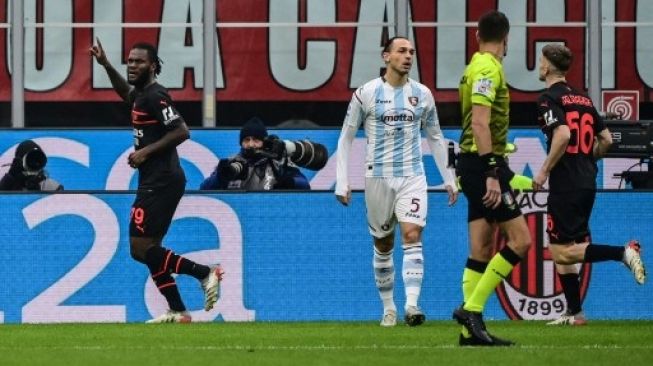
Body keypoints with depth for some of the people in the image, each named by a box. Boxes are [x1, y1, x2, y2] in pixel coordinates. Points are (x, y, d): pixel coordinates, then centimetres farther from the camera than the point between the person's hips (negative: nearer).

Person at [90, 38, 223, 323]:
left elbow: (181, 131, -21)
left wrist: (145, 152, -18)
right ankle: (177, 312, 10)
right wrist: (106, 65, 32)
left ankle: (205, 272, -10)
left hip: (160, 182, -10)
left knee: (141, 249, -13)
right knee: (148, 250, 10)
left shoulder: (155, 96, -13)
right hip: (154, 181, 10)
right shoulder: (142, 94, 16)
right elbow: (126, 93, 41)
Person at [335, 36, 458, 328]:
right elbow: (346, 138, 3)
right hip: (378, 176, -1)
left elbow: (435, 138, 17)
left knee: (412, 236, -16)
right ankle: (388, 308, 18)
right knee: (383, 245, 6)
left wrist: (448, 179, 14)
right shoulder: (366, 93, -2)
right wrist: (342, 181, -3)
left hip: (412, 176, 1)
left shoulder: (422, 94, 6)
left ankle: (412, 305, -24)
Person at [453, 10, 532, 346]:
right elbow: (480, 123, -21)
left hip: (475, 164, 10)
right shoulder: (488, 69, -12)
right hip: (484, 163, -10)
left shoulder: (476, 66, 16)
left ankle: (471, 329, 6)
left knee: (482, 250, 8)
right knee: (520, 239, -10)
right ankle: (472, 308, -12)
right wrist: (491, 173, -24)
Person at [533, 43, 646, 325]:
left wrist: (544, 171, -15)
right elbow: (606, 139, 15)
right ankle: (574, 312, 12)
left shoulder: (549, 98, -8)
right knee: (561, 250, 15)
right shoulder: (583, 99, 15)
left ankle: (623, 253, -23)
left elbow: (562, 135, -23)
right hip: (588, 183, 8)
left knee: (562, 253, -9)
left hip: (565, 184, -8)